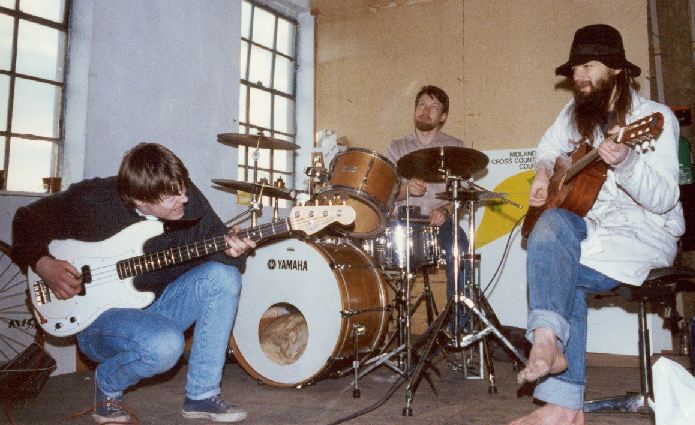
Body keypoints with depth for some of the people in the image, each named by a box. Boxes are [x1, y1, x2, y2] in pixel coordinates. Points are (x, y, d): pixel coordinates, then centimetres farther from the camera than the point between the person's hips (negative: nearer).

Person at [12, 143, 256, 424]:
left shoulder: (190, 202, -8)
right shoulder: (91, 200, -16)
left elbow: (218, 250, 2)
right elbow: (27, 220, 0)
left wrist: (232, 252, -22)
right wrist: (44, 264, -16)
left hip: (157, 306, 5)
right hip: (99, 315, -4)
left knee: (223, 276, -21)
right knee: (165, 345, -36)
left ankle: (202, 396, -12)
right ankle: (108, 384, 3)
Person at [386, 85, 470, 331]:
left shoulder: (455, 147, 15)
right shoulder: (396, 148, 18)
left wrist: (445, 209, -17)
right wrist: (406, 189, -15)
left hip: (441, 219, -1)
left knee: (458, 248, -32)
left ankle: (460, 323, -21)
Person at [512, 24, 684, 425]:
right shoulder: (575, 114, 7)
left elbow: (664, 200, -19)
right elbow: (549, 147, 26)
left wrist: (625, 163, -38)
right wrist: (545, 171, 3)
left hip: (648, 236, -5)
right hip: (593, 229, 6)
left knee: (554, 268, -28)